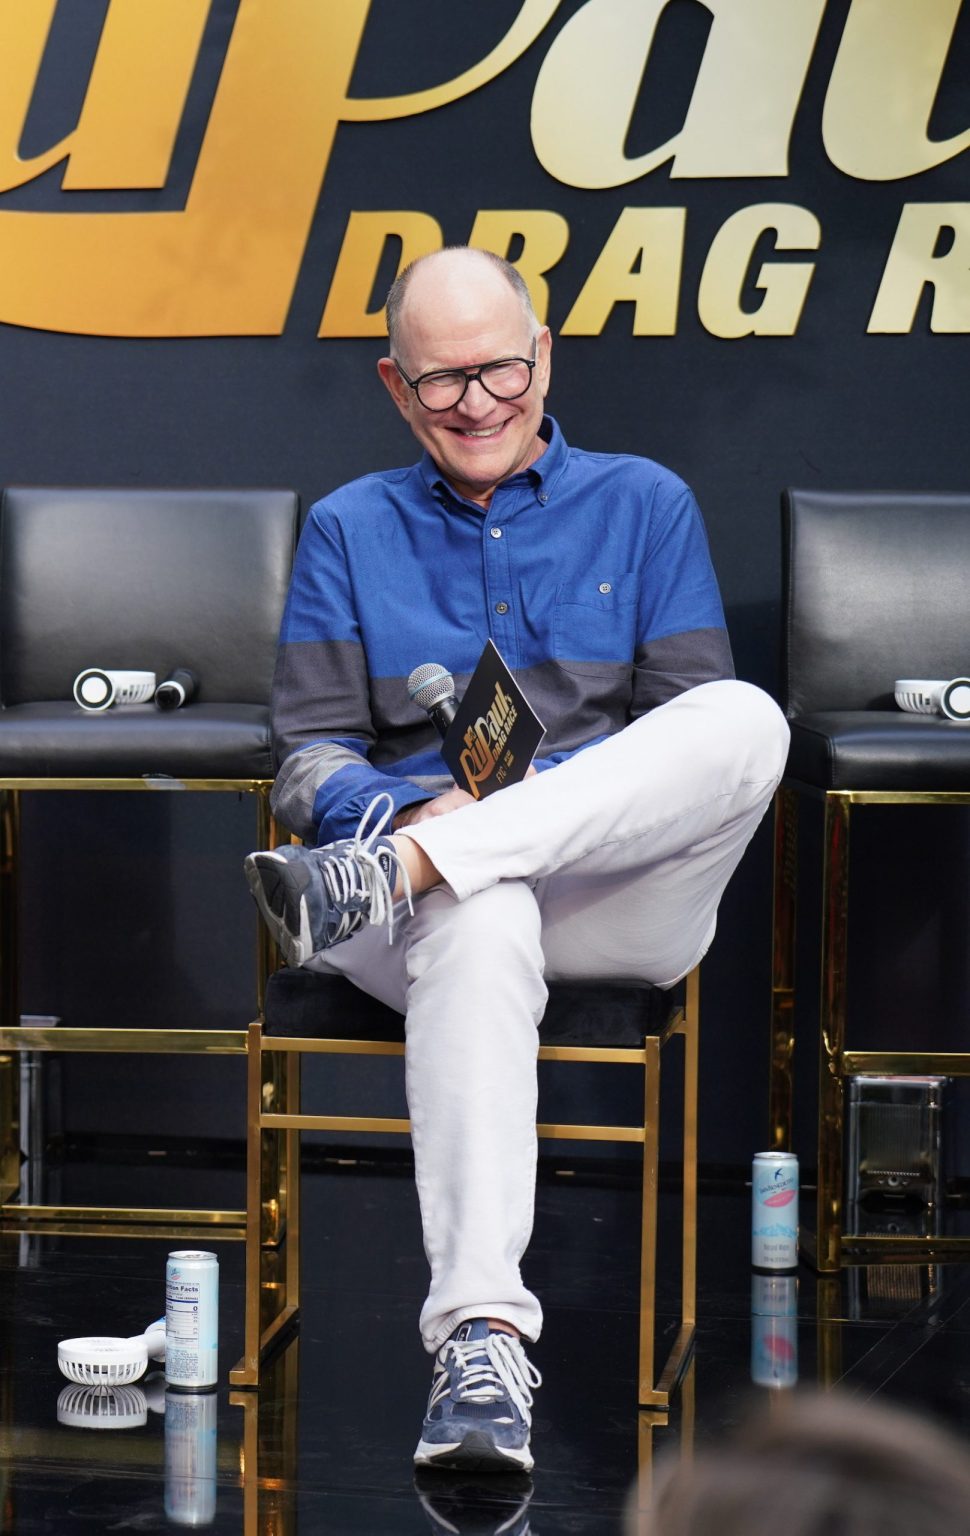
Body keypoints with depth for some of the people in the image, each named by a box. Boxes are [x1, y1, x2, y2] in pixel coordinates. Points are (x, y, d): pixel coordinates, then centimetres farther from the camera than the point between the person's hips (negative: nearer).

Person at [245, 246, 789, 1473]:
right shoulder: (349, 531, 19)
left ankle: (392, 876, -39)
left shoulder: (644, 507, 17)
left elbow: (699, 739, 7)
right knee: (479, 924, -41)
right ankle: (478, 1340, -51)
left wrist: (503, 815, -13)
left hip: (622, 899, 1)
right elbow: (311, 755, 9)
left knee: (747, 720, -31)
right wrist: (417, 809, -16)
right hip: (432, 869, -1)